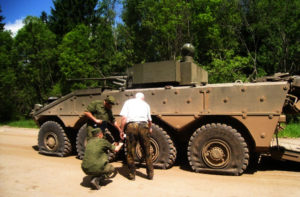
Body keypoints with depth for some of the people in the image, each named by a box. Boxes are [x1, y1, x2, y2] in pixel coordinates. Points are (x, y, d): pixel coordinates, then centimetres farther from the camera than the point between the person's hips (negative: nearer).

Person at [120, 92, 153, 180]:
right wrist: (150, 128, 45)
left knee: (130, 152, 10)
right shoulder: (145, 104, 21)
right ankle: (150, 174, 20)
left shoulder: (128, 102, 15)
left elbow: (124, 118, 3)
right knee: (147, 152, 13)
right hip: (143, 126, 2)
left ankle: (132, 174, 17)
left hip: (131, 126, -1)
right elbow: (149, 120, 26)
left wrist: (122, 130, 7)